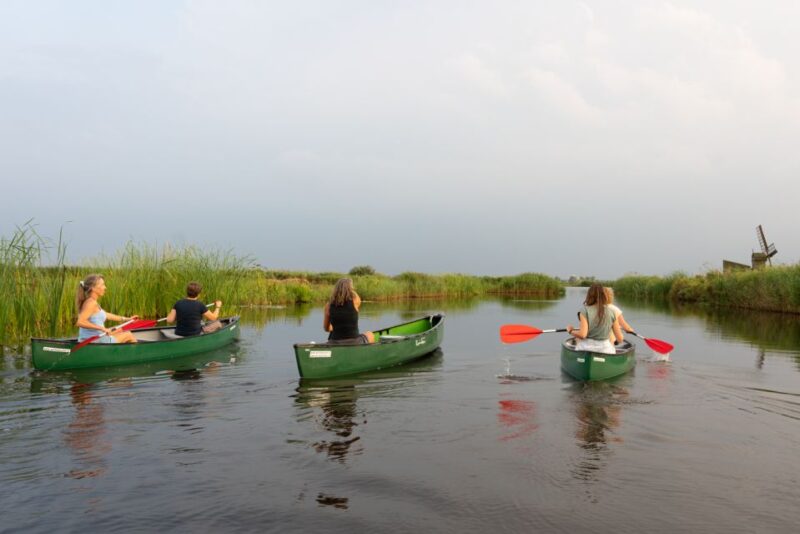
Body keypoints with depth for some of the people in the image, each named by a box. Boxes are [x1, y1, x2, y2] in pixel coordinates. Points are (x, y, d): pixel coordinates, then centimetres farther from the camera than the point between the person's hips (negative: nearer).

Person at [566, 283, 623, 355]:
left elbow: (582, 334, -15)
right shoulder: (611, 313, 2)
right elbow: (620, 339, 3)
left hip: (586, 349, -2)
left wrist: (571, 331, 5)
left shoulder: (585, 311, -6)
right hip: (606, 350, 2)